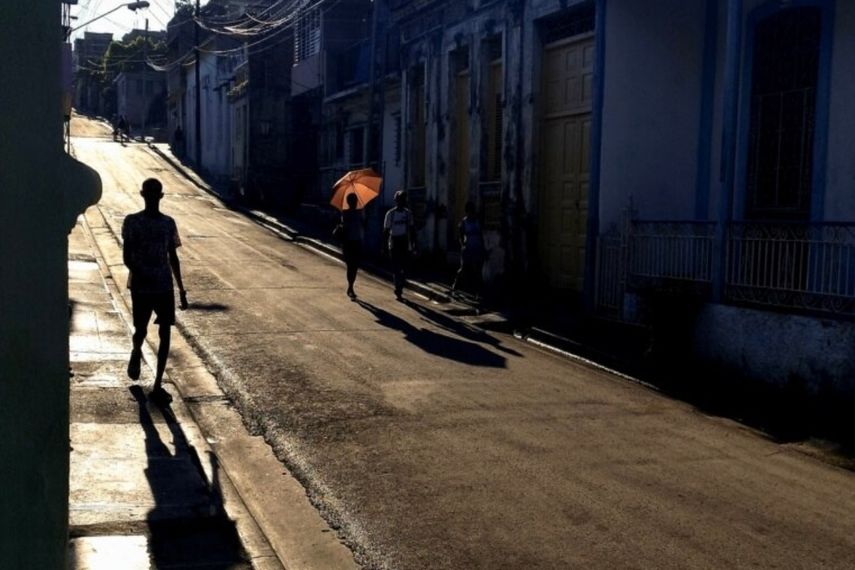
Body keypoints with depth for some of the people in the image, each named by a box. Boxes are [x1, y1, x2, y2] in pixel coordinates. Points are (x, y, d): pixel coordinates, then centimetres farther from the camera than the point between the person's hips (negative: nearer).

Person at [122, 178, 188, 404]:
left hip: (165, 286, 3)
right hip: (141, 287, -3)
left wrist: (181, 289, 10)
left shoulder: (168, 223, 6)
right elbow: (127, 256, -8)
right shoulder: (132, 222, -4)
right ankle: (136, 354, 44)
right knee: (141, 330, 5)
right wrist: (141, 275, -25)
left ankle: (158, 386, 6)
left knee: (165, 334, -1)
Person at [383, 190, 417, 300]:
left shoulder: (408, 213, 4)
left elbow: (412, 229, 9)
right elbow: (386, 231, -5)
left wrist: (413, 244, 6)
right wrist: (385, 246, -8)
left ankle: (399, 290, 17)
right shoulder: (390, 214, -6)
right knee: (396, 268, -3)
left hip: (405, 244, 3)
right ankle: (398, 291, -1)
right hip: (394, 245, -3)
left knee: (404, 268, 6)